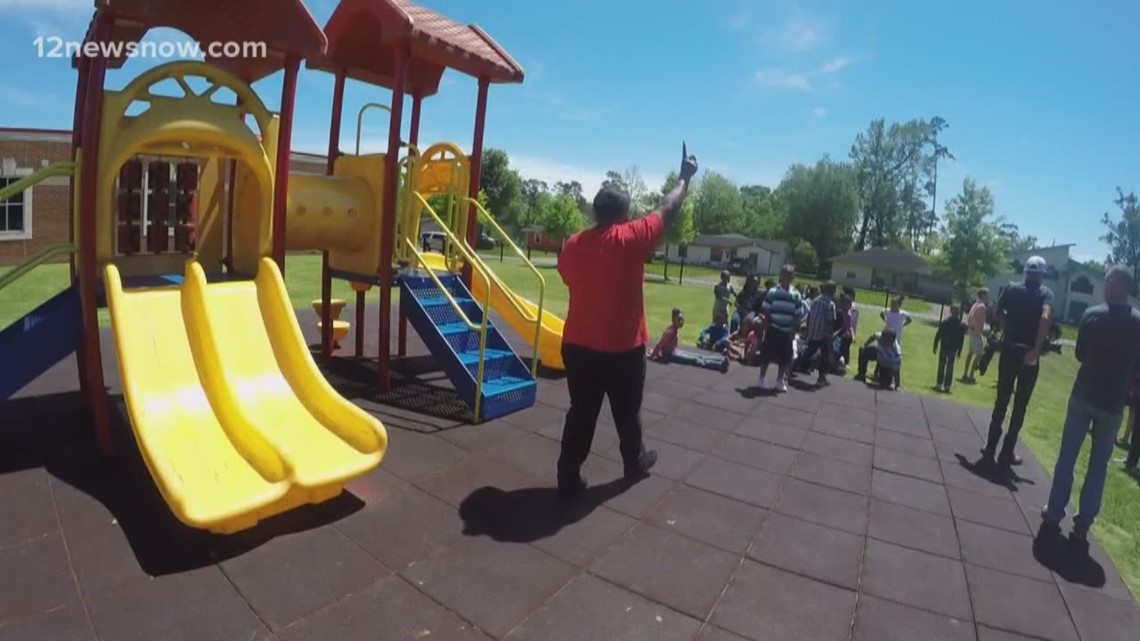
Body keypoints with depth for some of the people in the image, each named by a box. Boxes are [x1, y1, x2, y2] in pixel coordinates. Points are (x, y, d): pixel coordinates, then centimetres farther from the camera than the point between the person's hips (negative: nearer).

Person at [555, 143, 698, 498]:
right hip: (622, 349, -3)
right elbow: (668, 209, 0)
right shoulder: (632, 238, -13)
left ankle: (569, 477, 17)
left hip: (577, 345, 4)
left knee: (581, 413, 12)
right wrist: (685, 176, 16)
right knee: (627, 412, 17)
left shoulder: (573, 244, -2)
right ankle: (635, 461, 39)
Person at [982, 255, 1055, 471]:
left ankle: (990, 451, 11)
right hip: (1029, 354, -2)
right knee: (1020, 406, 8)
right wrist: (1036, 350, -23)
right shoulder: (1045, 293, -3)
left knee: (1001, 402, 11)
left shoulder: (1011, 288, 4)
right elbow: (1046, 318, -21)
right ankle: (1006, 455, 11)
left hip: (1009, 351, 2)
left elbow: (996, 315, 3)